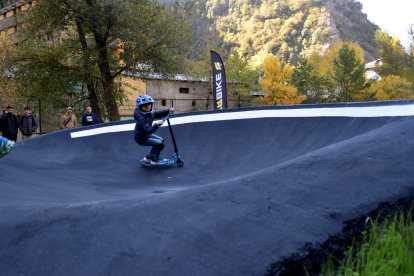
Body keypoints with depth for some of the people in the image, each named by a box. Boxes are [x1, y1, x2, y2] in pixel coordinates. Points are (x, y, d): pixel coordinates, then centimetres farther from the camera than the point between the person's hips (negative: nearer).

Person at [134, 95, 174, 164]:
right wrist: (157, 124, -54)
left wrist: (169, 110, -6)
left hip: (146, 135, 9)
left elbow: (159, 113, 7)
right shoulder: (141, 118, -33)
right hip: (141, 139, -9)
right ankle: (154, 160, 8)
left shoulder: (150, 113, -6)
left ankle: (148, 157, 26)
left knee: (161, 140, 18)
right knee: (160, 144, -12)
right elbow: (148, 131, -42)